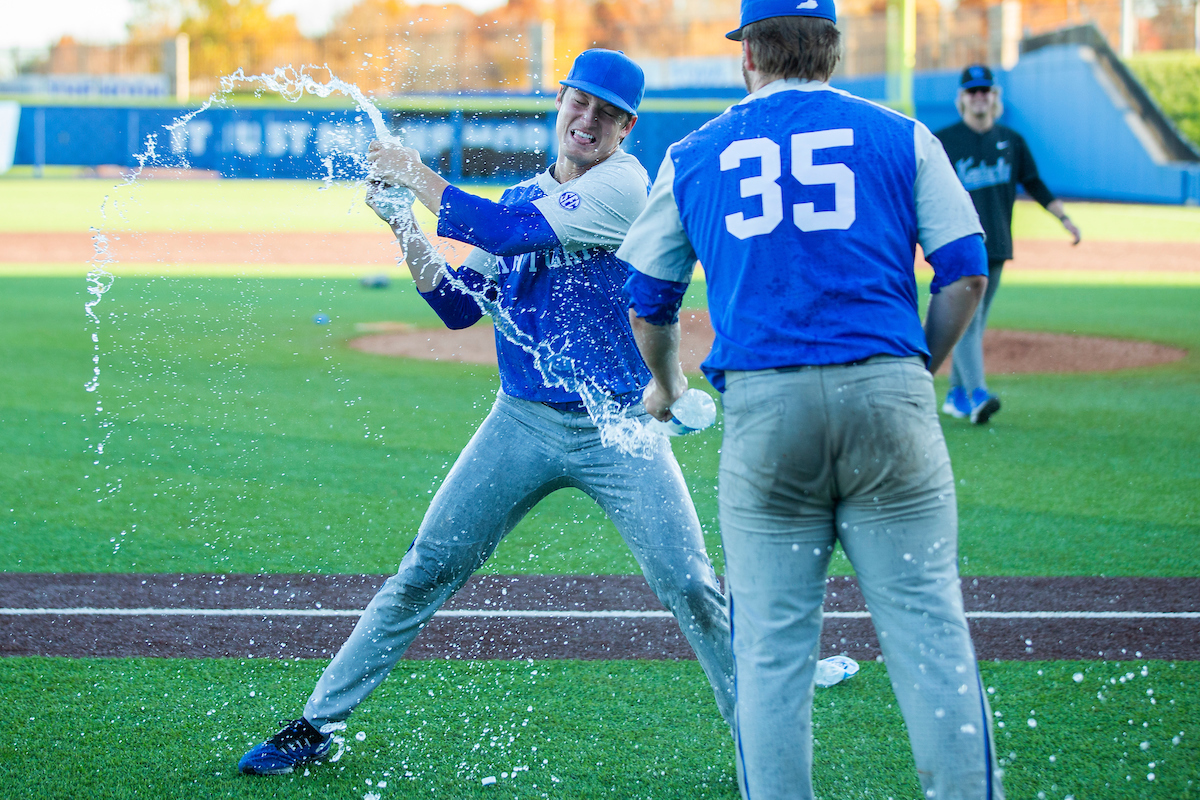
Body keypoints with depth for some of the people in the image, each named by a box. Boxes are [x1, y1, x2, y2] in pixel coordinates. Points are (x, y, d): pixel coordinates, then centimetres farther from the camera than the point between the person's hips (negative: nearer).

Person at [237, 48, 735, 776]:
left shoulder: (625, 184, -9)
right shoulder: (522, 198, 11)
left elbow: (512, 233, -19)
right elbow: (459, 306, 9)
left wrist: (417, 176, -12)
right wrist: (407, 231, -3)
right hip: (524, 423, 5)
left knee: (693, 590, -10)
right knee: (424, 573, 3)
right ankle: (318, 724, 11)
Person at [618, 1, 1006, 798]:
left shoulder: (694, 155, 14)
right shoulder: (900, 136, 10)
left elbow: (647, 299, 22)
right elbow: (966, 274, 3)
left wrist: (665, 386, 39)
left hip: (762, 404, 1)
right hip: (887, 390, -1)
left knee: (771, 643, 4)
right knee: (927, 625, 1)